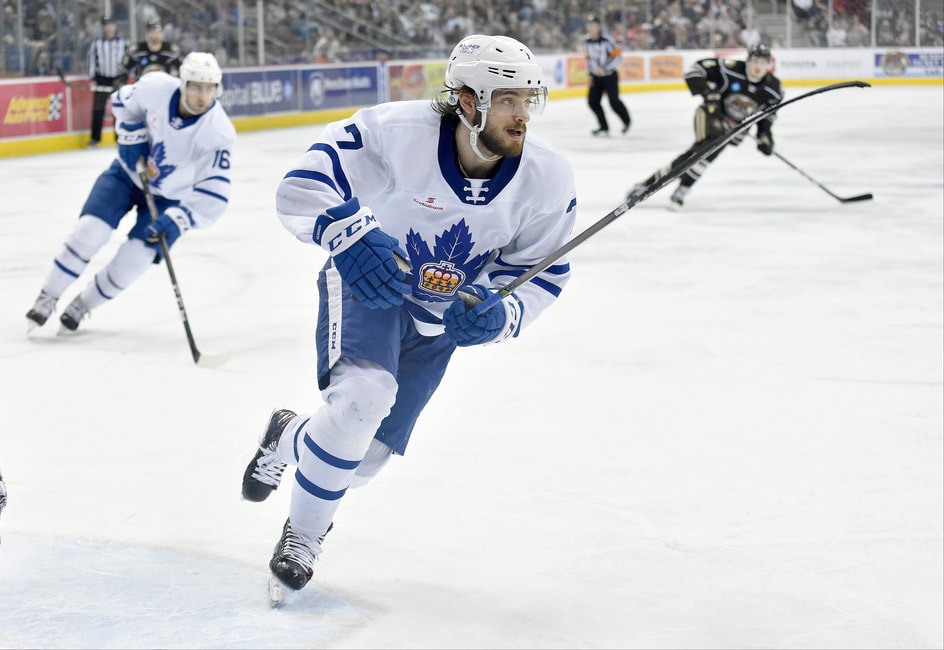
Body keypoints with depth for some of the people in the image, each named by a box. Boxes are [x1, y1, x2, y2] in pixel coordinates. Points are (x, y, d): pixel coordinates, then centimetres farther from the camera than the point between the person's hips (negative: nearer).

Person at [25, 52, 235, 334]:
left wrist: (176, 220, -37)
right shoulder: (156, 88, -25)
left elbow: (214, 195, -28)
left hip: (169, 197, -1)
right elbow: (123, 102, 1)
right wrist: (132, 138, -10)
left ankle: (82, 305, 15)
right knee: (89, 231, -13)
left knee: (132, 260, -12)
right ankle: (47, 298, 7)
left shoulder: (219, 132, -30)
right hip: (130, 171, 1)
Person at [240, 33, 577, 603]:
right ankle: (303, 536, -6)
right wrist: (347, 231, -47)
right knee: (362, 396, -31)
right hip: (366, 282, -4)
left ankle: (288, 440, 38)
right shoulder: (398, 132, -30)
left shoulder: (549, 180, -19)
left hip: (439, 319, 4)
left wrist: (498, 314, -27)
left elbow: (542, 274, -7)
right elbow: (301, 187, -28)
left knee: (363, 457, 1)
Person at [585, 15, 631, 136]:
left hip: (610, 75, -6)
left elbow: (618, 57, -19)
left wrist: (604, 68, -24)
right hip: (596, 76, 6)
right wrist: (590, 74, 9)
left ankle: (626, 120, 19)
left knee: (614, 101, -8)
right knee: (593, 101, -3)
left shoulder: (607, 40, -19)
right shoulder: (587, 42, 2)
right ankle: (604, 127, 8)